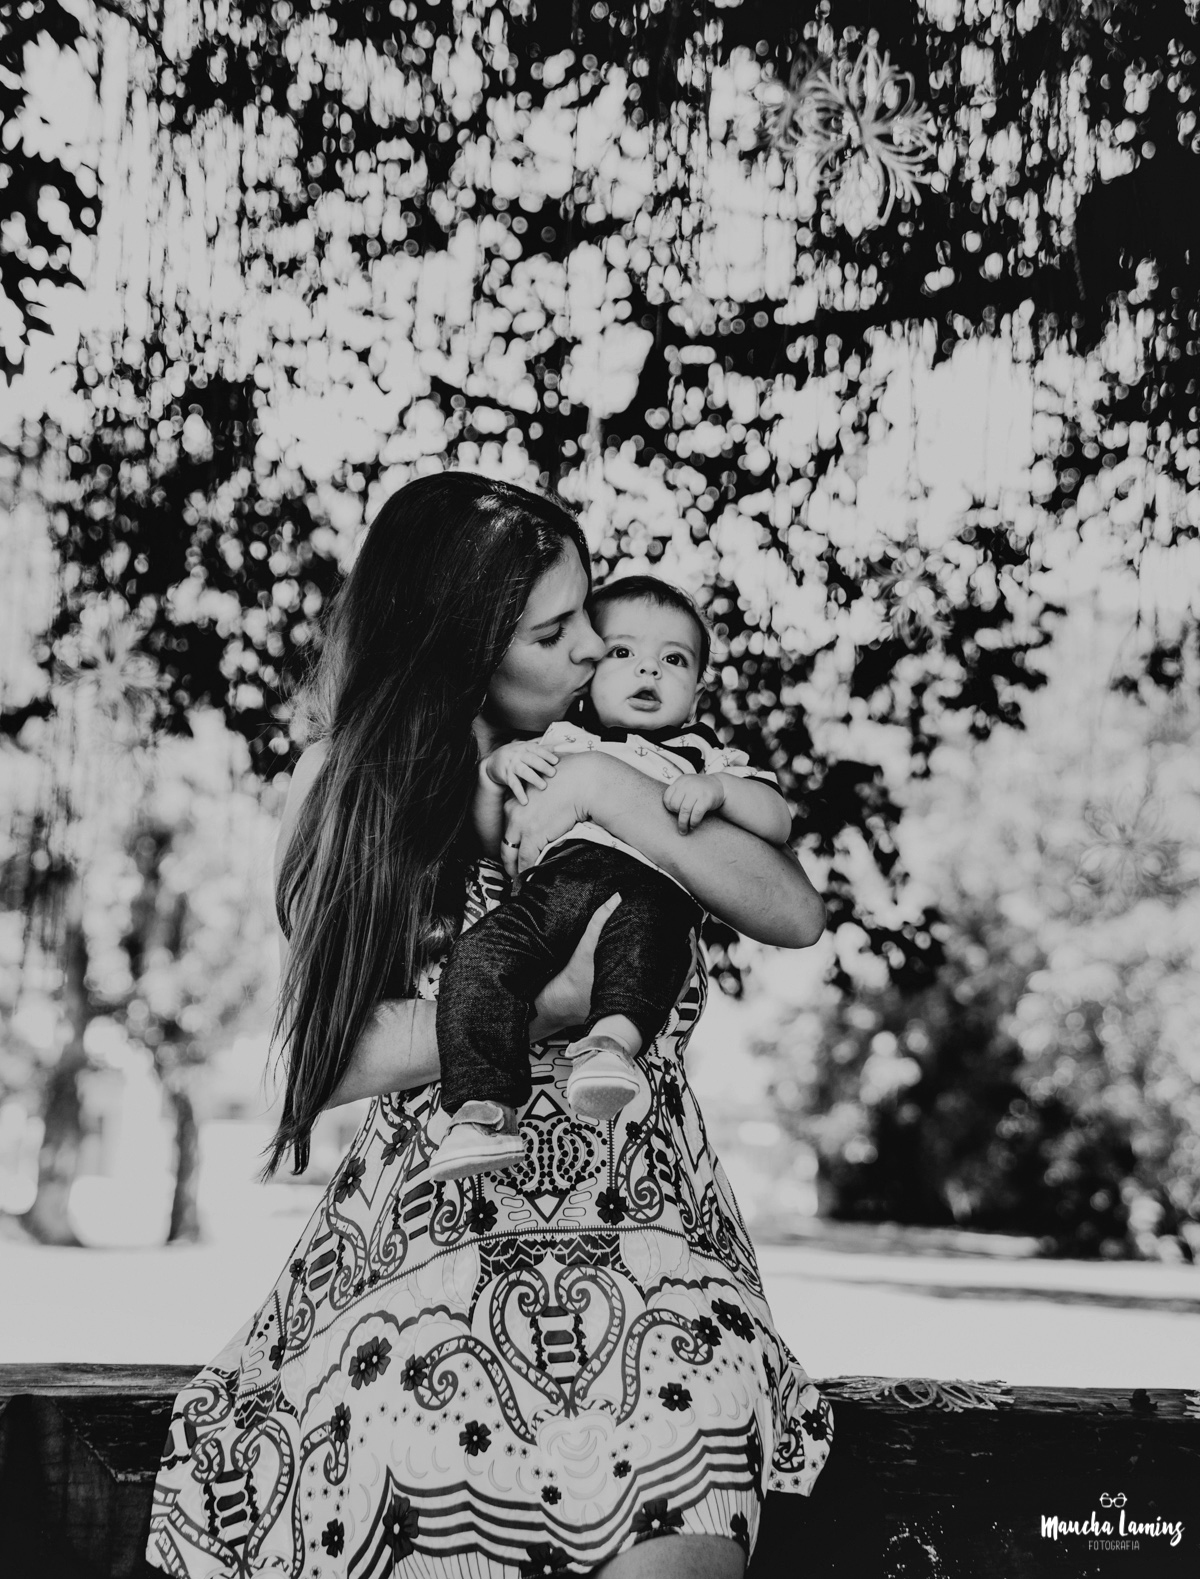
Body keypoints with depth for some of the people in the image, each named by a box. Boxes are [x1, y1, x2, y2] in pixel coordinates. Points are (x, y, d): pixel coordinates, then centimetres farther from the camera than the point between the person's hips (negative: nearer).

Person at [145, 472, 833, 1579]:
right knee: (414, 1447, -28)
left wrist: (629, 812, -12)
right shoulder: (350, 787, 5)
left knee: (692, 1407, -28)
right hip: (433, 1226, -1)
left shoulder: (624, 763, 10)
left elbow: (797, 915, 1)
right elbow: (334, 1054, -4)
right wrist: (548, 1005, -16)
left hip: (640, 1218, 1)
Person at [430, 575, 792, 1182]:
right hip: (556, 875, 2)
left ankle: (614, 1037, -62)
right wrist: (494, 768, 13)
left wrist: (718, 790, -1)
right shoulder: (557, 744, 36)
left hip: (655, 883, -2)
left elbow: (777, 823, 17)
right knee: (478, 955, -27)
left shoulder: (705, 756, 33)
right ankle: (483, 1107, -33)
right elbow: (489, 843, 30)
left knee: (641, 924, -40)